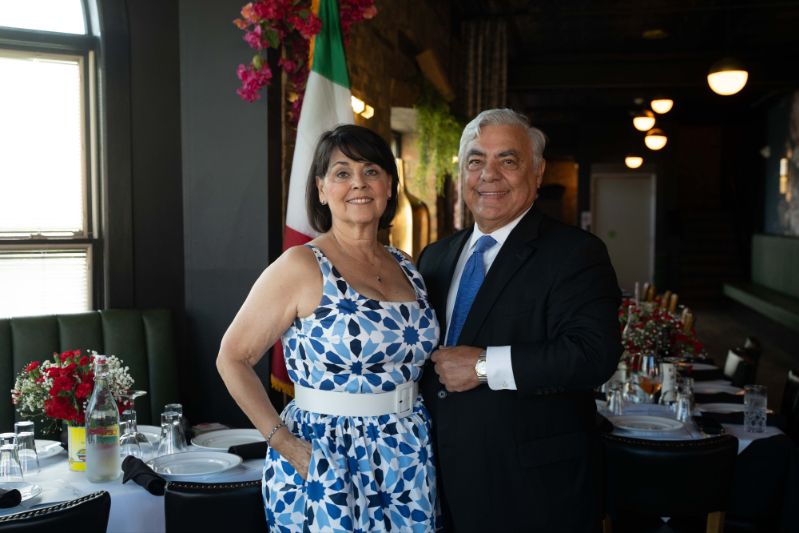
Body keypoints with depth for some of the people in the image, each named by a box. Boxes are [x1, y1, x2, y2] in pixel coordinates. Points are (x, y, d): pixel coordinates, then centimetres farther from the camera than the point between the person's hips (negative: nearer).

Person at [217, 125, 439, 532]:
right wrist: (282, 442, -15)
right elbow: (233, 358, -9)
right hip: (324, 464, -5)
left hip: (407, 465, 5)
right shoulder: (300, 266, -11)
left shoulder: (405, 268, 6)